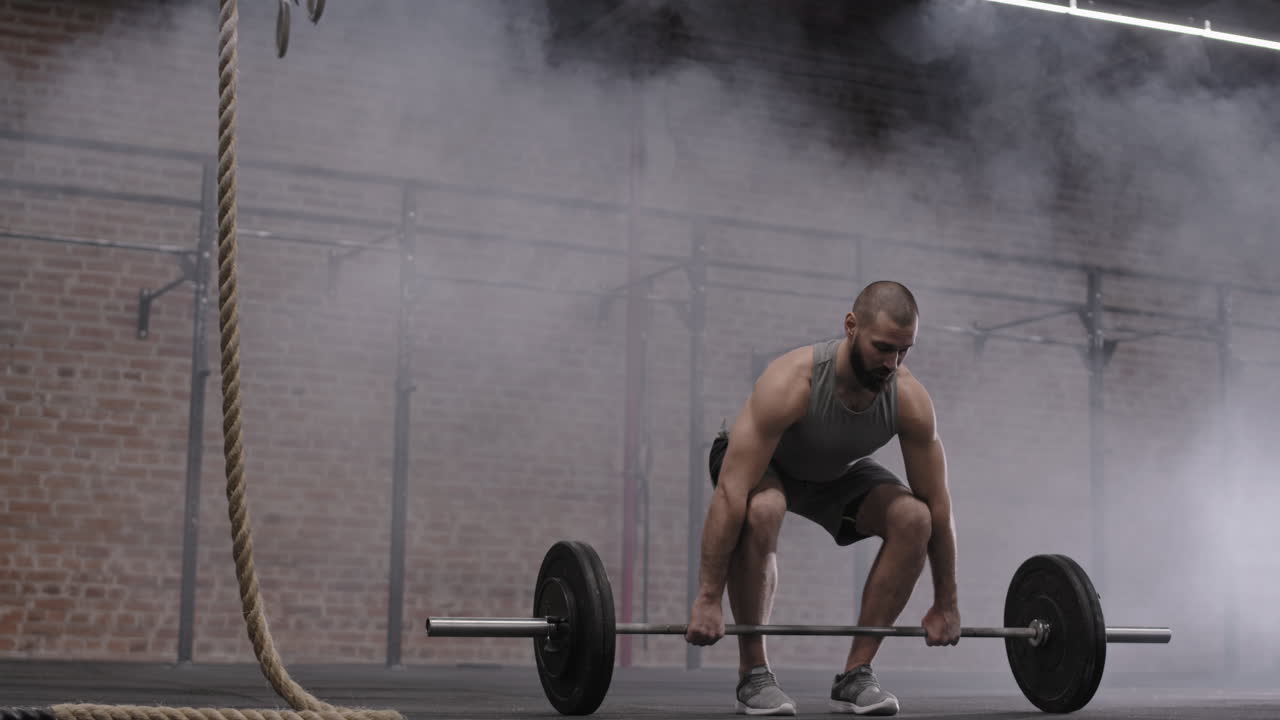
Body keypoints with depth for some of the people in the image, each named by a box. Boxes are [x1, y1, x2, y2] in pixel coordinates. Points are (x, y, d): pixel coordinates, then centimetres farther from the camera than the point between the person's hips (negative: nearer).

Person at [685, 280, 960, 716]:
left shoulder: (910, 400, -27)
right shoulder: (791, 382, -40)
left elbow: (937, 503, -16)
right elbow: (731, 491, -42)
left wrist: (945, 604, -12)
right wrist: (708, 598, -43)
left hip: (838, 469, 4)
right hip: (760, 462, -4)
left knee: (914, 518, -22)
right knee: (762, 512, -39)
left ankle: (855, 675, -10)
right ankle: (753, 675, -22)